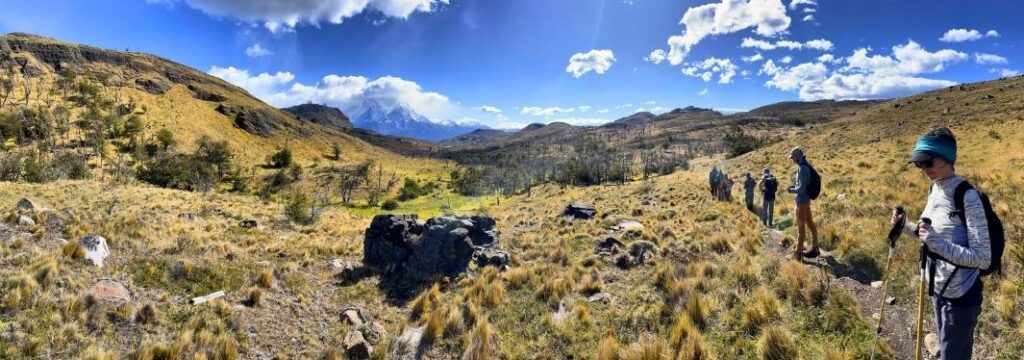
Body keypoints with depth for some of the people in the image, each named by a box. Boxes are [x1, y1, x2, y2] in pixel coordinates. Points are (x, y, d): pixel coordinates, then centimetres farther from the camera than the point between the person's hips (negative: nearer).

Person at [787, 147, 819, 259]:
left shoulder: (802, 169, -21)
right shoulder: (806, 167, 9)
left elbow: (802, 188, -25)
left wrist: (791, 190, -8)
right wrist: (794, 186, 10)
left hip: (802, 201, -10)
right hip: (806, 200, 10)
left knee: (801, 226, -2)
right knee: (810, 223, 16)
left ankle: (799, 252, 6)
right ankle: (814, 248, 26)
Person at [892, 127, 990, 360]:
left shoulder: (967, 198, -23)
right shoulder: (936, 189, 1)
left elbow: (983, 258, -25)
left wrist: (937, 242, -34)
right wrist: (907, 227, -2)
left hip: (961, 297, -8)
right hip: (939, 289, 8)